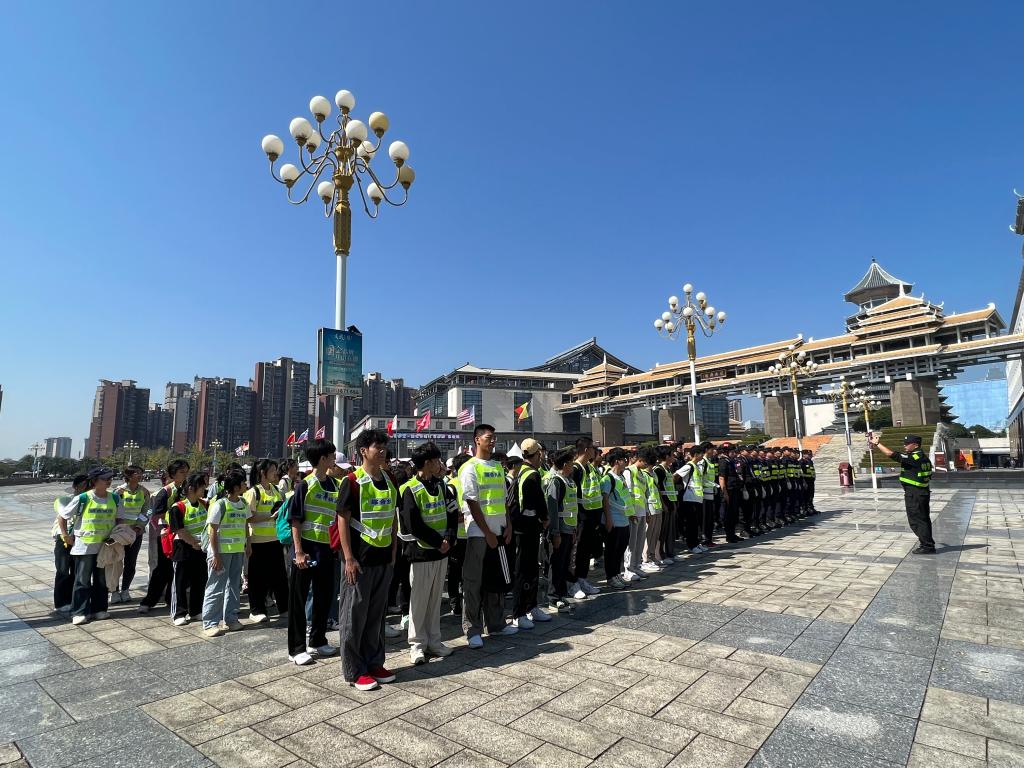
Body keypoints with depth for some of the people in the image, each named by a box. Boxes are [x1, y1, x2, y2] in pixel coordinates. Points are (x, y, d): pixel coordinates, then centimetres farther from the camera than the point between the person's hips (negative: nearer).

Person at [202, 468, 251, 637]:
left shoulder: (243, 504, 5)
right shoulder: (220, 505, -15)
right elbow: (213, 531, -13)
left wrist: (247, 545, 13)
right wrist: (216, 555, -14)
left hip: (238, 551, 7)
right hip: (221, 551, -6)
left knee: (234, 585, 13)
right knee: (216, 588, 1)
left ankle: (231, 618, 24)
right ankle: (210, 623, 11)